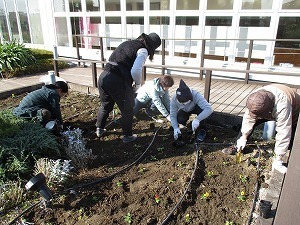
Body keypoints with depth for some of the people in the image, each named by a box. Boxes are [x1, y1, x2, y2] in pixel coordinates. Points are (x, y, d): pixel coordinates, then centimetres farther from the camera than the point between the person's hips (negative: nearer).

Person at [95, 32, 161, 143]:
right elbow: (135, 71, -20)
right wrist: (137, 84, 0)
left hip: (103, 76, 7)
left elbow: (117, 62, 15)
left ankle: (99, 129, 47)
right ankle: (127, 136, 31)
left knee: (105, 105, 29)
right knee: (127, 110, 16)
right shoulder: (143, 50, -5)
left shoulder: (127, 43, 18)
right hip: (118, 82, -7)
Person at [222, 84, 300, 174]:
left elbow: (283, 134, -42)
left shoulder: (282, 106, -47)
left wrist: (278, 161, -37)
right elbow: (249, 119, -19)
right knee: (246, 121, -8)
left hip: (292, 114, -4)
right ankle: (237, 146, 5)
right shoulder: (254, 98, -33)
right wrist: (244, 137, -18)